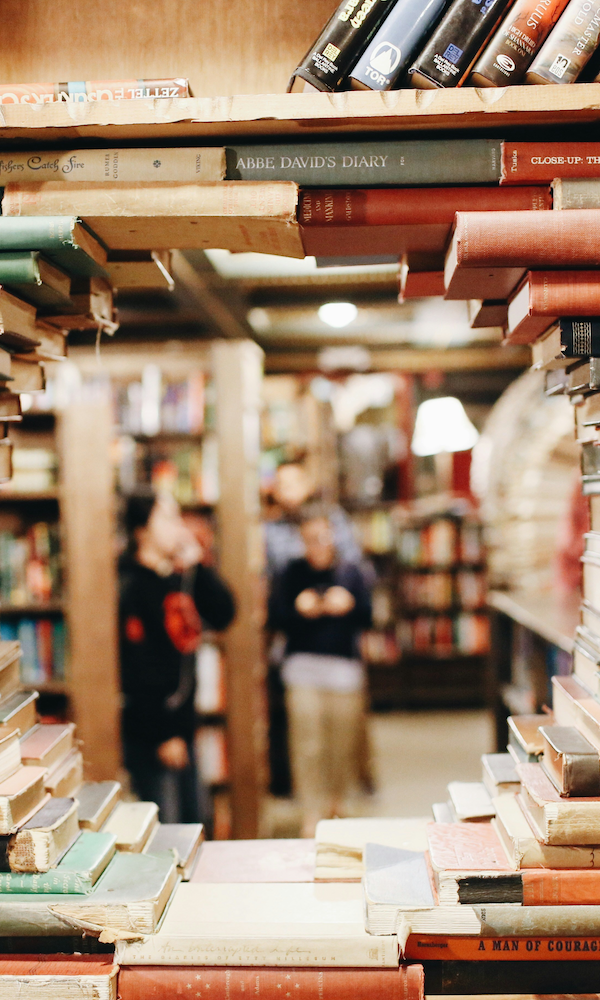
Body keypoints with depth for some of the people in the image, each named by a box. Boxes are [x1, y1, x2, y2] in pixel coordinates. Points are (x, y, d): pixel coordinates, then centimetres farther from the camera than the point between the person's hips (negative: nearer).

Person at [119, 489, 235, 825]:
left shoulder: (180, 577, 8)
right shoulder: (131, 586, -17)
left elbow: (223, 615, 2)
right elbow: (135, 668, -20)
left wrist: (197, 564, -7)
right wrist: (162, 735, -18)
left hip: (182, 723, 8)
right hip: (151, 734, -8)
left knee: (197, 820, 19)